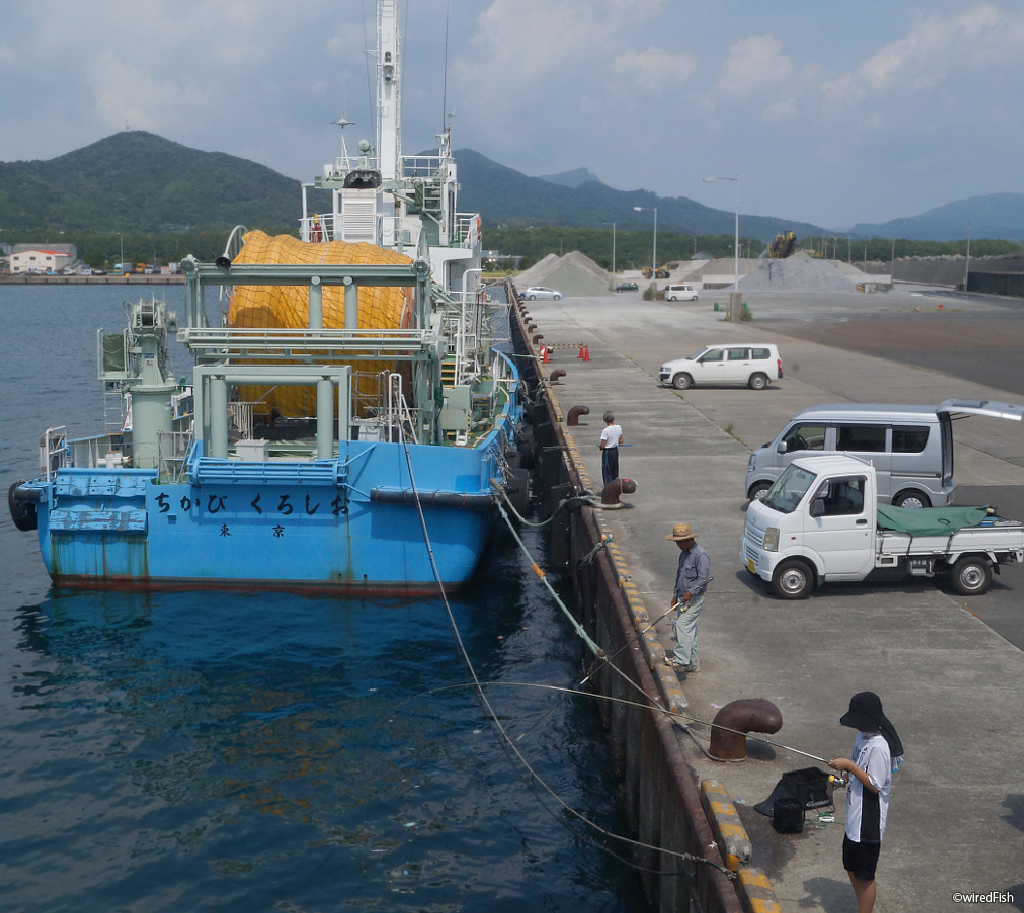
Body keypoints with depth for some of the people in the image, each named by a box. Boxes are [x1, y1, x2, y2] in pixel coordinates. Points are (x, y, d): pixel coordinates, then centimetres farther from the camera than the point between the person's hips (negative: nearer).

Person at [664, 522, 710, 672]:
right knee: (689, 630, 10)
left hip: (694, 599, -9)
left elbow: (703, 578, -20)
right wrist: (675, 595, 19)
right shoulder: (684, 554, 15)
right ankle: (693, 664, 14)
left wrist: (691, 592, -28)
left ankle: (681, 658, -21)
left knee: (683, 626, -18)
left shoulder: (700, 555, -15)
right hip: (683, 598, 9)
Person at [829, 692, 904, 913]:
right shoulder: (862, 736, 3)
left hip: (868, 821, -10)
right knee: (852, 869, 22)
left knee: (864, 876, 5)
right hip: (855, 817, 10)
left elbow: (875, 785, -24)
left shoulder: (878, 746, -26)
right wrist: (847, 775, -1)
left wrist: (850, 766, -23)